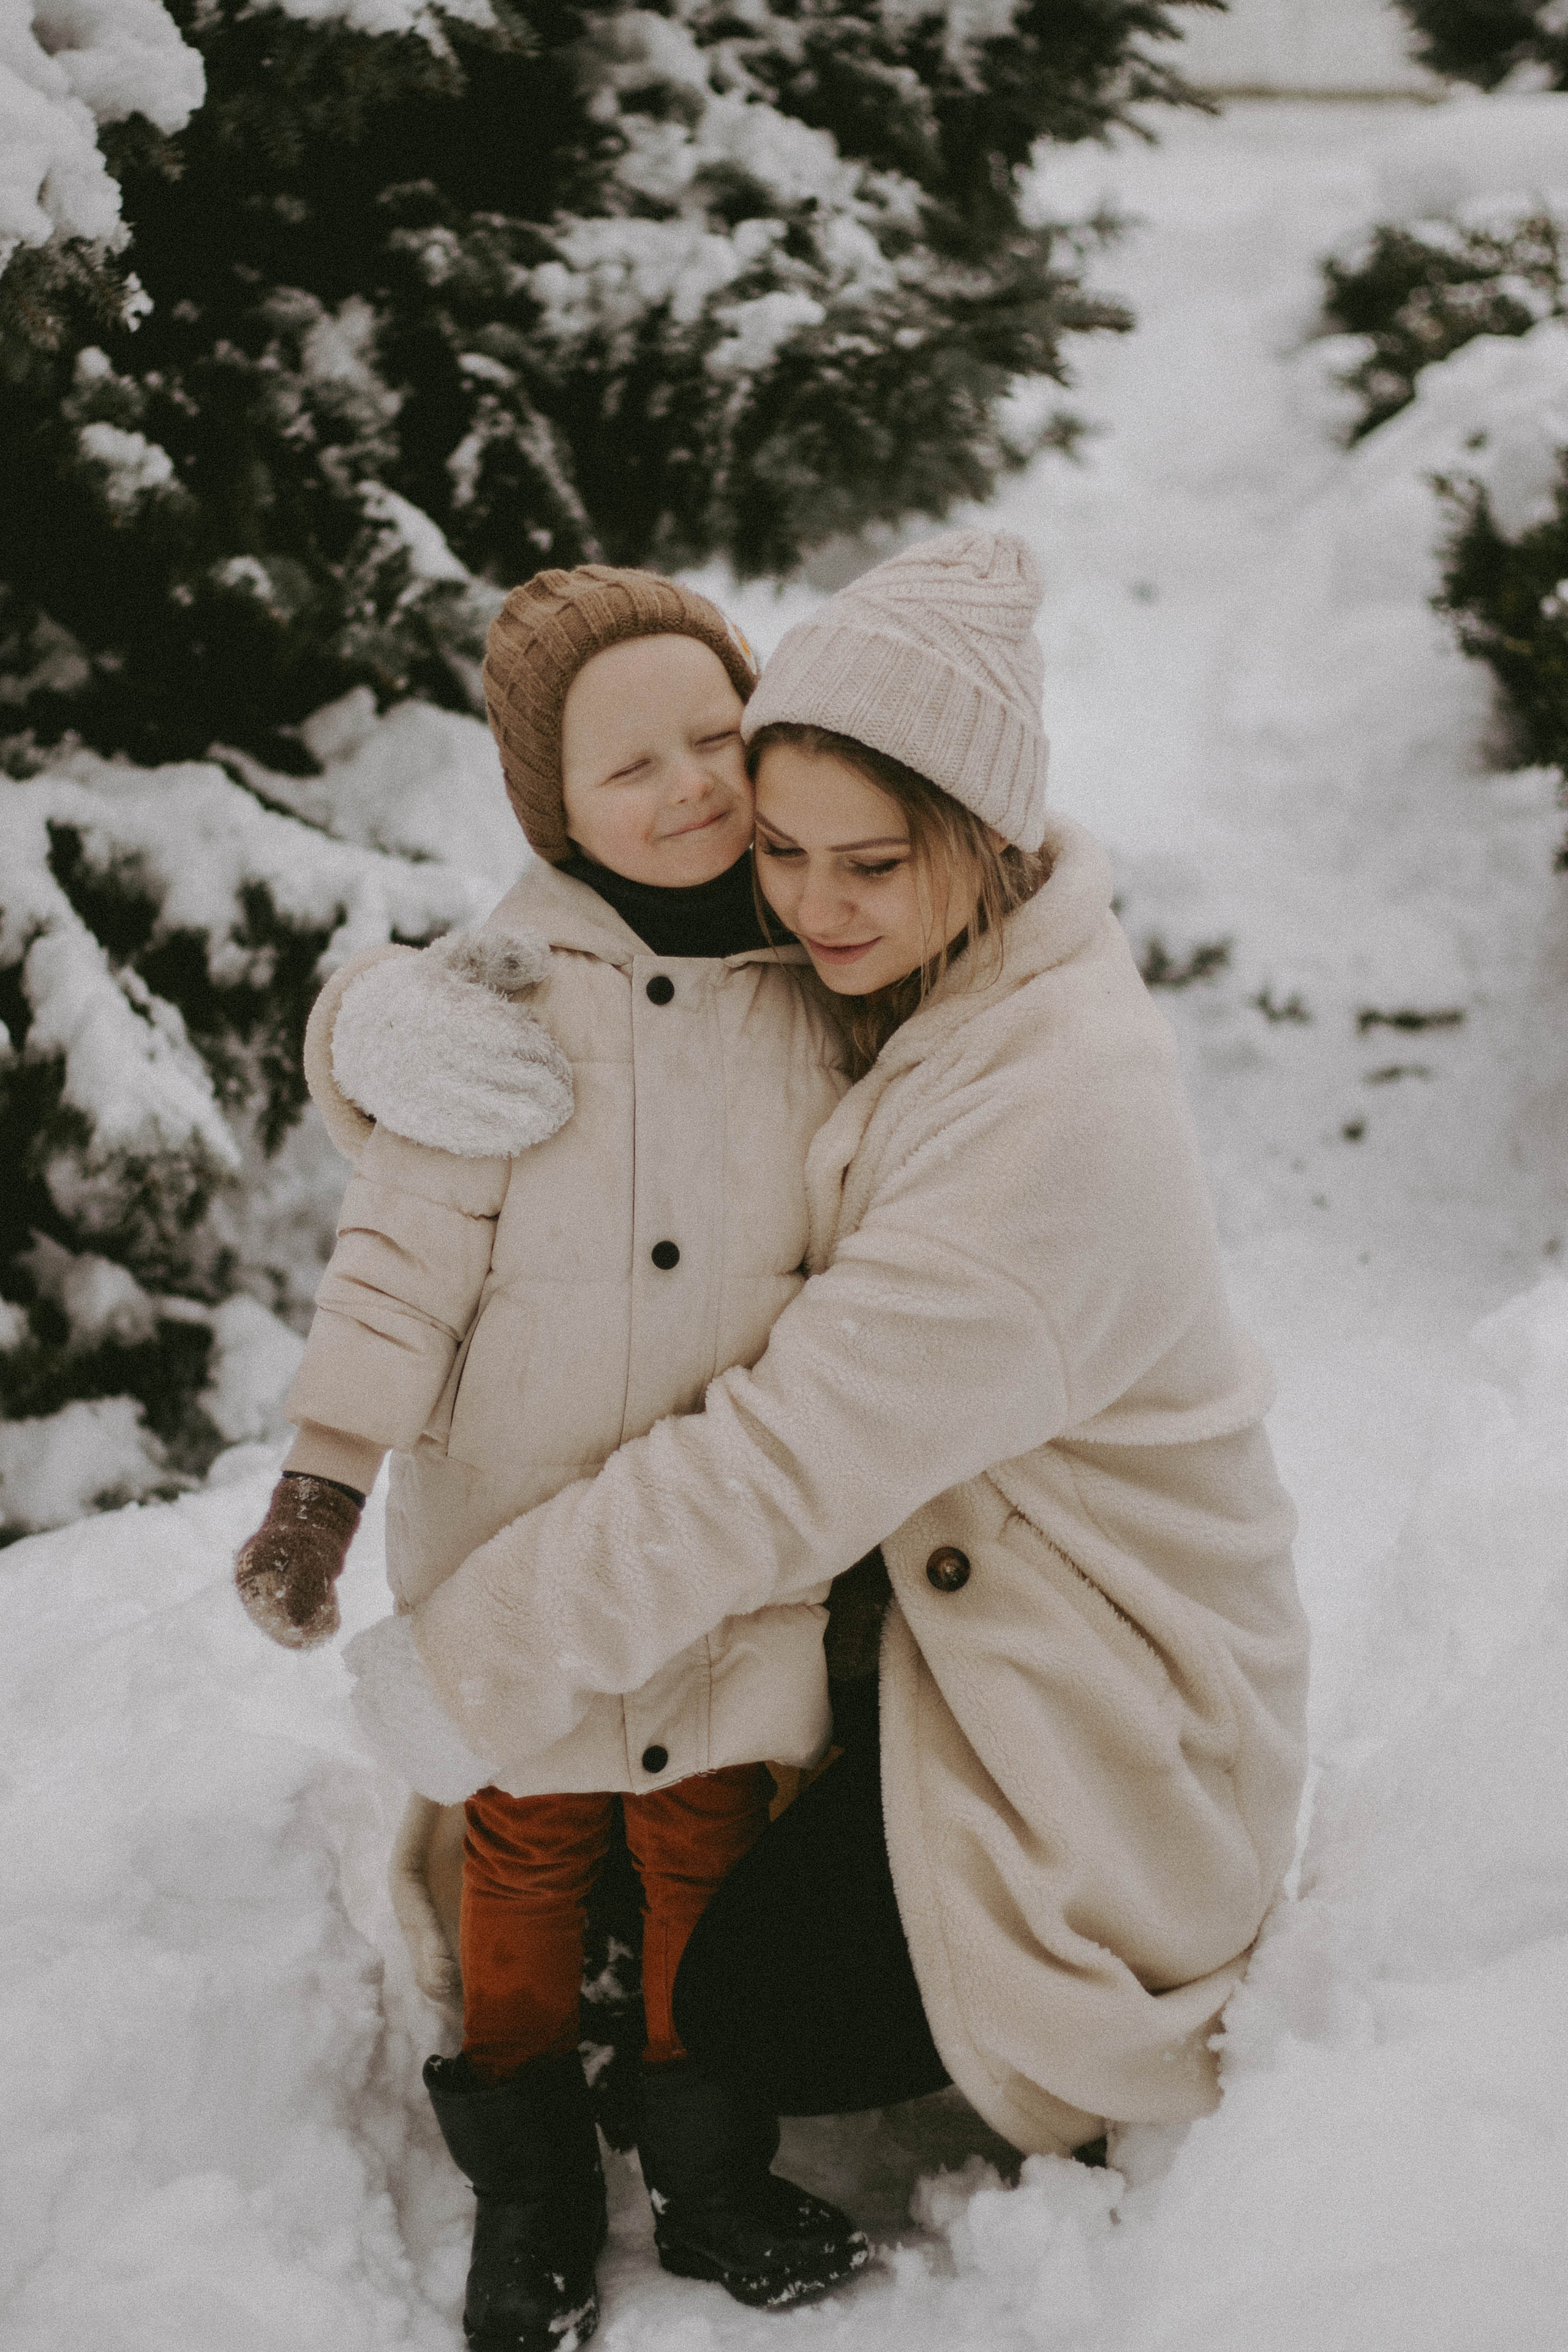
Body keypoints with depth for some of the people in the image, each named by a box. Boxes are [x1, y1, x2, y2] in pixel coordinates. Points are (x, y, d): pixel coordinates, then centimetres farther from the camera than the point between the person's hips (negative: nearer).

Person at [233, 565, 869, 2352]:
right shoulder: (504, 995, -13)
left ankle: (713, 2181, 31)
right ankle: (526, 2188, 31)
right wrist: (323, 1474, -16)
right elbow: (404, 1252, -12)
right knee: (528, 1844, 13)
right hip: (520, 1531, -2)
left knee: (707, 1842, 13)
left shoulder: (818, 994, -1)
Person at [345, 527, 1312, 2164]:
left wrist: (467, 1660, -25)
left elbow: (783, 1467, -32)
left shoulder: (1061, 1110, -32)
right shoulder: (857, 988, -6)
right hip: (919, 1590, 8)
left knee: (763, 2018, -6)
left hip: (1102, 1697, -8)